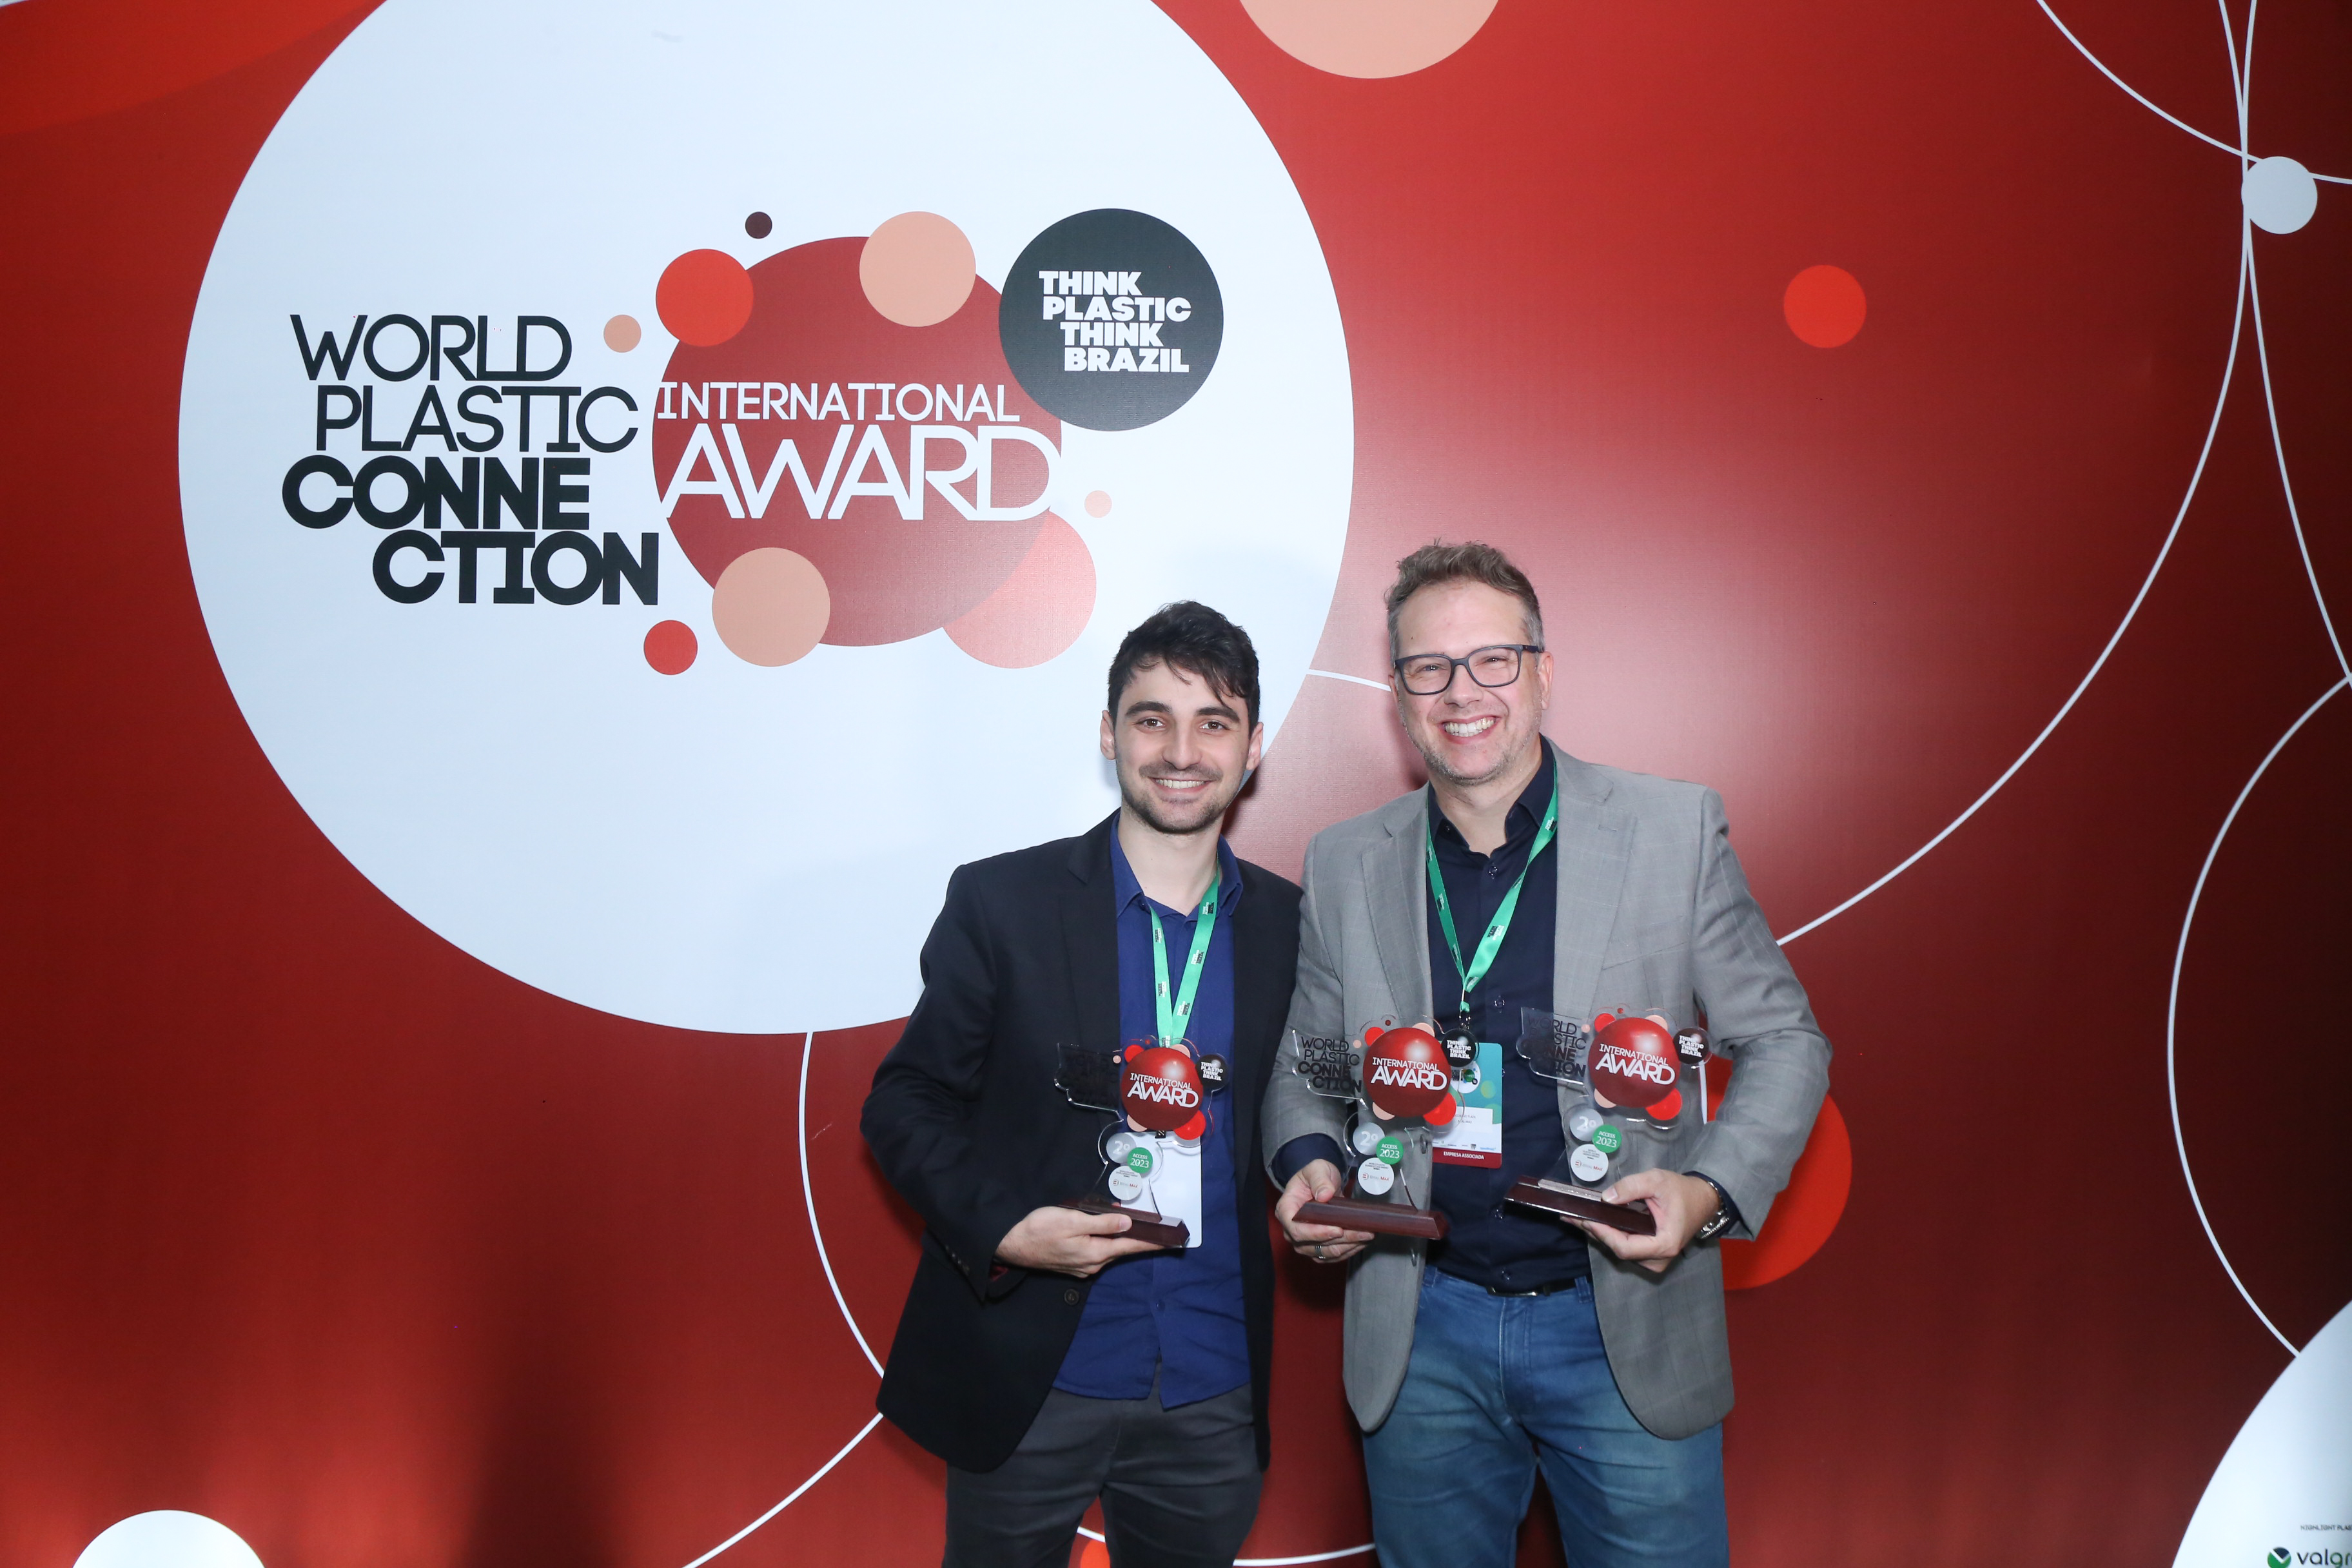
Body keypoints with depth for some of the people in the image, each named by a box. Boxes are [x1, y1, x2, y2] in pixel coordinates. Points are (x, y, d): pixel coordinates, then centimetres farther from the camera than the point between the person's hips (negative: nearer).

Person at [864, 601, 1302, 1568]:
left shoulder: (1288, 925, 2)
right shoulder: (1000, 902, -7)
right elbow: (905, 1103, -4)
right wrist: (1001, 1228, -18)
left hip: (1215, 1398, 3)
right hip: (1027, 1386, -2)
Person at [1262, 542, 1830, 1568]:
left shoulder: (1675, 829, -4)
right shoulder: (1345, 865, 3)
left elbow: (1783, 1042, 0)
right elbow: (1305, 1061, 13)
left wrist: (1710, 1192, -16)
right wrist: (1308, 1162, -8)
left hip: (1624, 1333, -2)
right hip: (1421, 1338, 2)